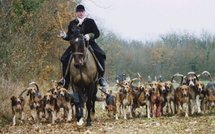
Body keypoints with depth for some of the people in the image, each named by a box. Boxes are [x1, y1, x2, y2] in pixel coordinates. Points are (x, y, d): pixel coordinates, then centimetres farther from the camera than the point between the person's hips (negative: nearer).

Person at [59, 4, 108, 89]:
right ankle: (66, 79, -3)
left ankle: (101, 77, -19)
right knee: (65, 58, -18)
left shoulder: (90, 22, 7)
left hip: (89, 43, -2)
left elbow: (97, 33, 0)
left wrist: (89, 36, -20)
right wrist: (65, 36, -8)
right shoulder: (72, 24, 13)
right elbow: (69, 36, 14)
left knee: (100, 55, -28)